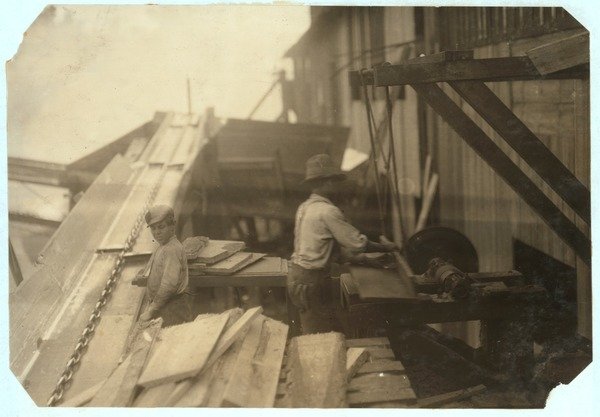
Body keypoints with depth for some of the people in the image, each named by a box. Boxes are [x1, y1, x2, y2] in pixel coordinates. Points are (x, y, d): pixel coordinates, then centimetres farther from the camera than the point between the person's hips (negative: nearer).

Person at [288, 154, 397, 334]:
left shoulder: (305, 207, 11)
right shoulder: (328, 211, -17)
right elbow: (357, 243, -14)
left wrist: (362, 258, 20)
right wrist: (386, 247, 1)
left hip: (297, 273, 9)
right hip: (311, 280, -9)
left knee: (311, 333, 16)